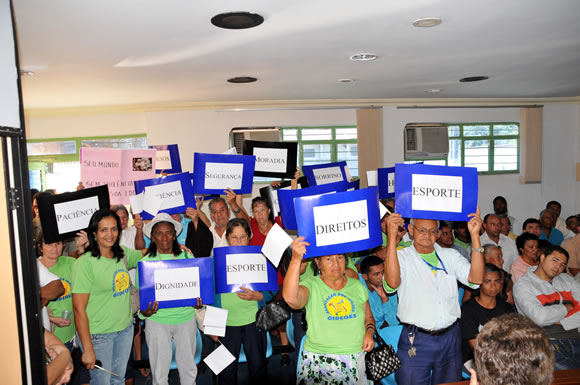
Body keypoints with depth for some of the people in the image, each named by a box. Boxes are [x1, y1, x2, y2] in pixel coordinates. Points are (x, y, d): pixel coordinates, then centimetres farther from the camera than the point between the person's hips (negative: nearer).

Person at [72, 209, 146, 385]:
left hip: (125, 329, 6)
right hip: (98, 335, -6)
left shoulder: (123, 254, 0)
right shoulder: (85, 263, -18)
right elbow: (79, 309, -18)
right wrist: (88, 349, -17)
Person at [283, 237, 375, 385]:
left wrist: (369, 332, -1)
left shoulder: (358, 286, 9)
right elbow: (291, 299, -27)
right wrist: (296, 260, -35)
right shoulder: (311, 286, -4)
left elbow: (368, 317, 21)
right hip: (319, 360, -3)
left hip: (357, 360, 3)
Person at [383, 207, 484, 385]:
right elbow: (392, 282, -26)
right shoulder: (402, 257, -5)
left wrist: (475, 235, -15)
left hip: (450, 337, 4)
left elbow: (476, 278, -9)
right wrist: (392, 238, -32)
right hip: (416, 340, -4)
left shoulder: (450, 255, 7)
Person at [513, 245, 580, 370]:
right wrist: (567, 307, 0)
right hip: (548, 341, -5)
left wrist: (561, 322, -6)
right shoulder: (523, 284, 0)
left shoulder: (566, 279, 20)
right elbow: (540, 317, -15)